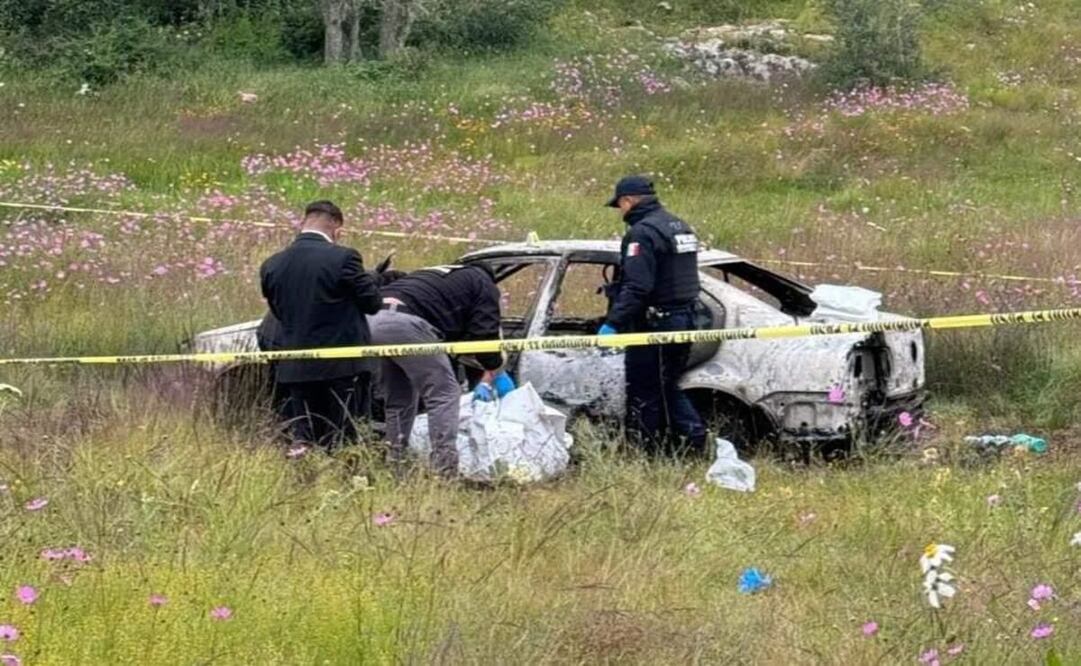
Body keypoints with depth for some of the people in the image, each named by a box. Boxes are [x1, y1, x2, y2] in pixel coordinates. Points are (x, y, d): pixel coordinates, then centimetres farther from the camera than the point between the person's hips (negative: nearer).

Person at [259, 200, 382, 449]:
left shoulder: (271, 266, 3)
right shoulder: (343, 258, -13)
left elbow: (278, 312, 11)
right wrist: (367, 276, 13)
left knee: (304, 439, 10)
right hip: (342, 364, -4)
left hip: (296, 369, 4)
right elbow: (372, 302, -5)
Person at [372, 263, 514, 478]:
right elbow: (486, 333, 9)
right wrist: (494, 375, 24)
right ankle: (445, 473, -11)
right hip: (405, 324, -8)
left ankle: (395, 470, 21)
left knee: (399, 399, 20)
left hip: (374, 321, 8)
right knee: (444, 394, -3)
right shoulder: (484, 284, 19)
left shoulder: (438, 275, 40)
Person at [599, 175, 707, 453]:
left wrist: (613, 323, -26)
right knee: (669, 387, 19)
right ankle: (696, 438, 10)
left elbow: (636, 286, -25)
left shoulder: (642, 232, -15)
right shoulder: (680, 227, 15)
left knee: (644, 394, -2)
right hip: (684, 320, 9)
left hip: (654, 325, -9)